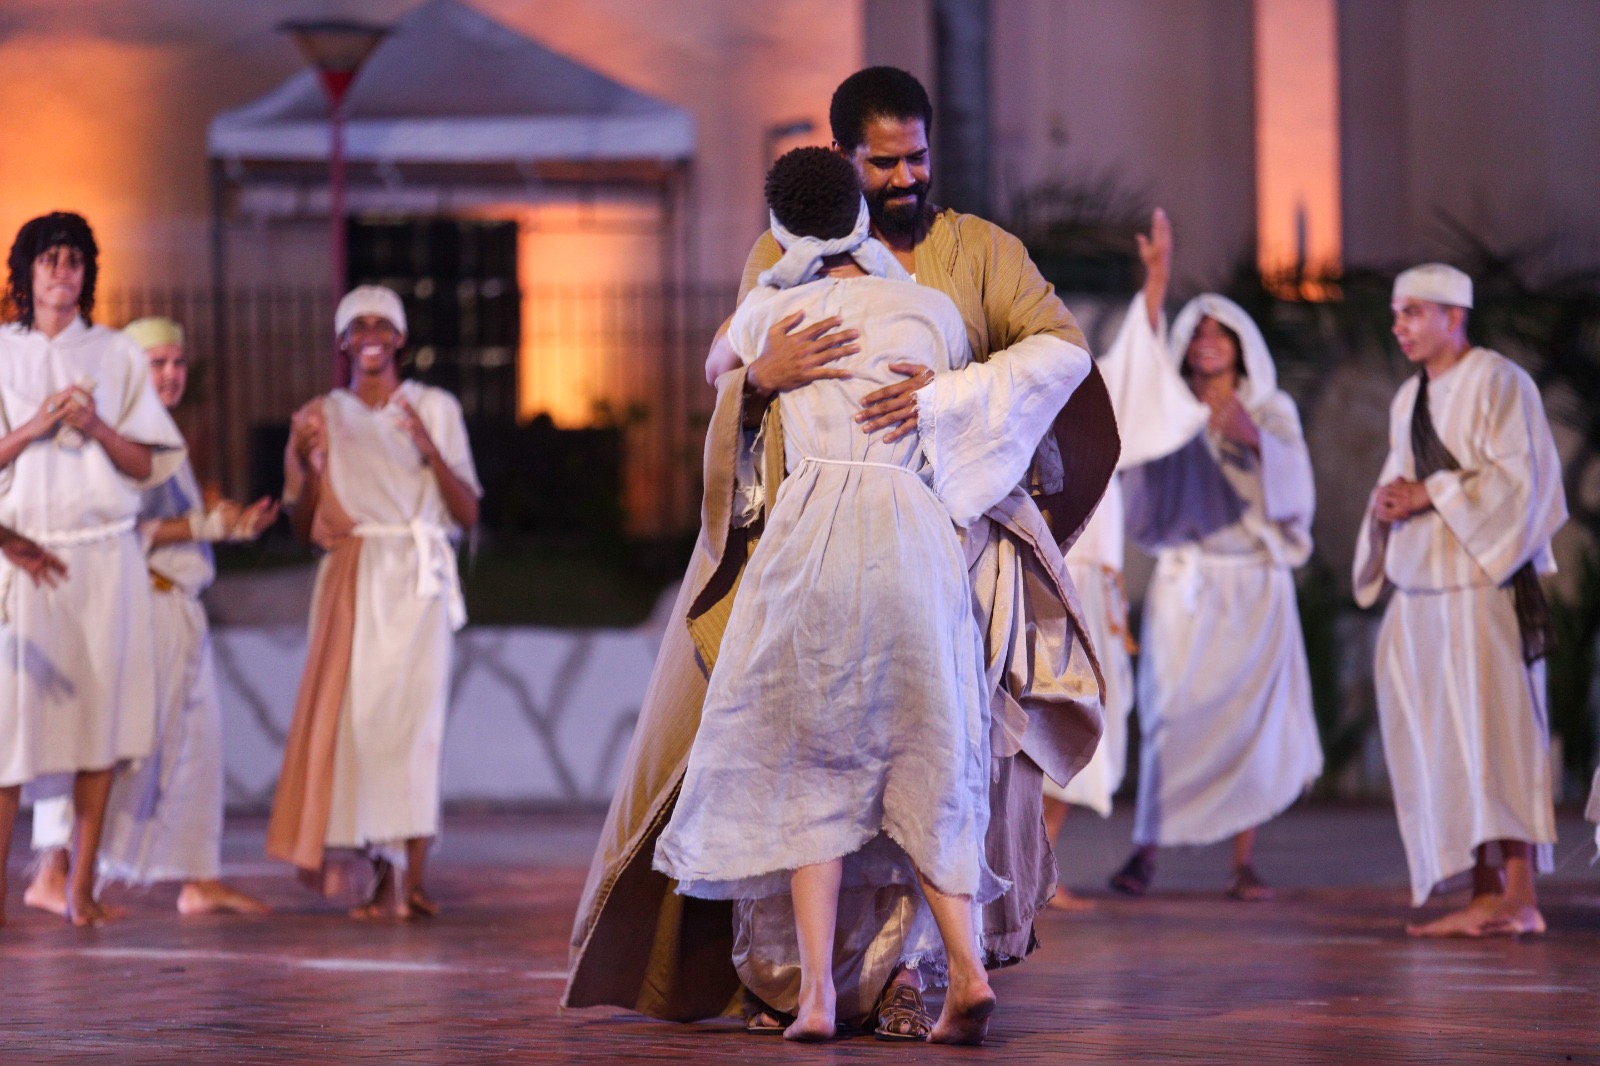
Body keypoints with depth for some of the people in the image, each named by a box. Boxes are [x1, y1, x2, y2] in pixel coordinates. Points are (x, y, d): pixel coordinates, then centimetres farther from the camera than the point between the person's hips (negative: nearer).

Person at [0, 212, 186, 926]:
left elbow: (149, 465, 8)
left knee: (99, 713, -2)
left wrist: (95, 426, -8)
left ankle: (81, 887, 2)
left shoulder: (118, 357, 11)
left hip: (104, 553, 2)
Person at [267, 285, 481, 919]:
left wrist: (431, 451, -11)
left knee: (414, 716, -11)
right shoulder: (320, 419, 11)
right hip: (351, 580, 1)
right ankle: (392, 873, 3)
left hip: (418, 581, -1)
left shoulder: (435, 409, 8)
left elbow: (468, 515, 4)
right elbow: (303, 529, 10)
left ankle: (406, 878, -13)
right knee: (353, 712, -8)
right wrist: (309, 467, -7)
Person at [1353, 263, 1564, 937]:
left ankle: (1520, 898, -15)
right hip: (1420, 590, 8)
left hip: (1482, 582, -8)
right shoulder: (1408, 401, 19)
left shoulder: (1498, 383, -5)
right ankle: (1486, 897, 5)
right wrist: (1388, 503, 2)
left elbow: (1520, 476, -13)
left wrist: (1430, 494, -15)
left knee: (1490, 732, -13)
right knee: (1441, 745, 3)